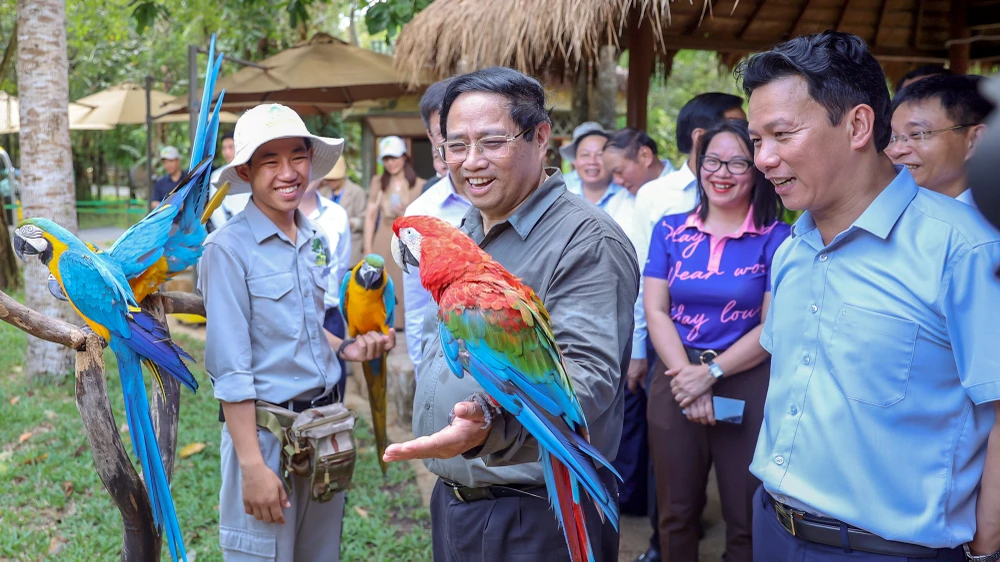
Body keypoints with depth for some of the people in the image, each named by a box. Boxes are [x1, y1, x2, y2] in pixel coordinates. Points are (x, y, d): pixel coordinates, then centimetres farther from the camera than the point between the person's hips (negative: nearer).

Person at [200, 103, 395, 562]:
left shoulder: (316, 242, 6)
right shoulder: (228, 248, -14)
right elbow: (230, 368, -16)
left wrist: (345, 348, 1)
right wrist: (252, 464, -18)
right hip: (264, 429, -6)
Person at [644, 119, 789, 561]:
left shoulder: (776, 238, -3)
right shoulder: (670, 230, 5)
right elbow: (656, 310, 0)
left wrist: (711, 372, -16)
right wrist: (686, 375, -13)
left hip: (747, 384, -2)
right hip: (676, 378, 2)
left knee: (747, 521, 7)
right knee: (676, 513, 12)